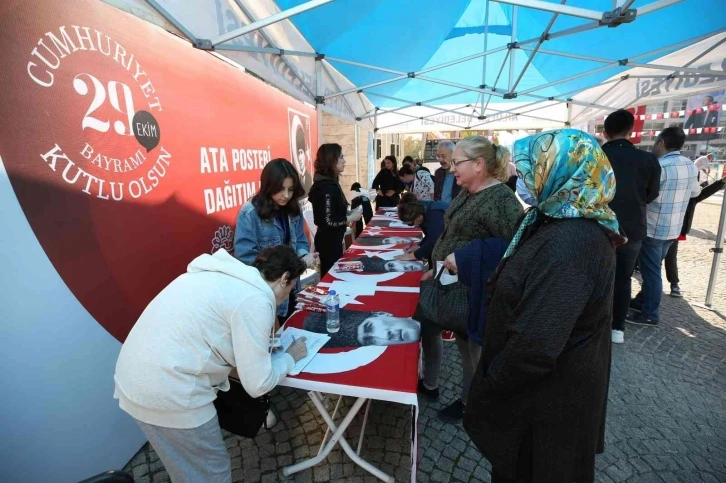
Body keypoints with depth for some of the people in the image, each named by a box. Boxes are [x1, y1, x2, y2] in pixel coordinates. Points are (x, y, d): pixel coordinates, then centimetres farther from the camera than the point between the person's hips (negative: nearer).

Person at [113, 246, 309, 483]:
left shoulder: (220, 274, 9)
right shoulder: (254, 300, -18)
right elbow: (257, 384, -14)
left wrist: (258, 344, 20)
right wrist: (290, 357, 3)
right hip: (166, 394, -9)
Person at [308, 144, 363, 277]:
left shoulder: (329, 182, 9)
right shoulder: (327, 187, -22)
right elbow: (329, 221, -26)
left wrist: (348, 213, 4)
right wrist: (351, 218, -15)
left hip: (331, 240, 10)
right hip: (329, 242, -10)